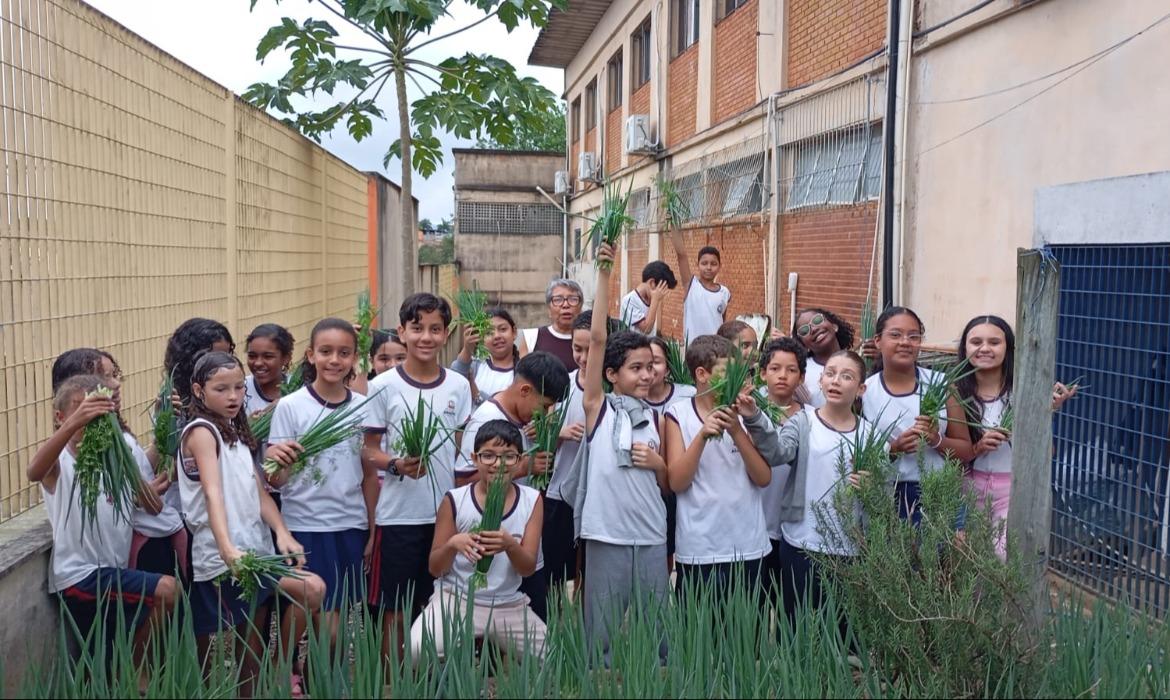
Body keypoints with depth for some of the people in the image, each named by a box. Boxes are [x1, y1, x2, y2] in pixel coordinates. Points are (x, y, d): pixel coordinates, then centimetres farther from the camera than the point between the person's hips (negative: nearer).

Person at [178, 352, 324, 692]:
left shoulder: (236, 433, 17)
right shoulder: (201, 431, -9)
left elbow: (257, 491, 8)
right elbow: (213, 494, -23)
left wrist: (282, 533, -9)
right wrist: (227, 549, -37)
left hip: (254, 549, 8)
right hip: (224, 557, -8)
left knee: (252, 650, 12)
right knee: (312, 589, -19)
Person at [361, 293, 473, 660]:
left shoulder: (458, 386, 4)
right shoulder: (383, 386, -4)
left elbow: (464, 450, 10)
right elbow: (368, 452, -2)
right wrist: (397, 464, -21)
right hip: (398, 515, -2)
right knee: (396, 612, 4)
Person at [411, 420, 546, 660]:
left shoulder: (531, 500, 0)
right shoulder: (455, 500, -6)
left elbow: (528, 569, -4)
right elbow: (435, 568, 0)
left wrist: (510, 545, -26)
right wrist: (453, 544, -23)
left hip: (510, 605, 3)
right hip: (456, 599, -3)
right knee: (415, 652, -28)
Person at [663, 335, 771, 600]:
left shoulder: (743, 413, 5)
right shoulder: (679, 415, -2)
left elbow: (764, 478, -3)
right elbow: (676, 482, -8)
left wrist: (737, 431, -16)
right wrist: (703, 435, -21)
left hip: (748, 546, 3)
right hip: (698, 550, -3)